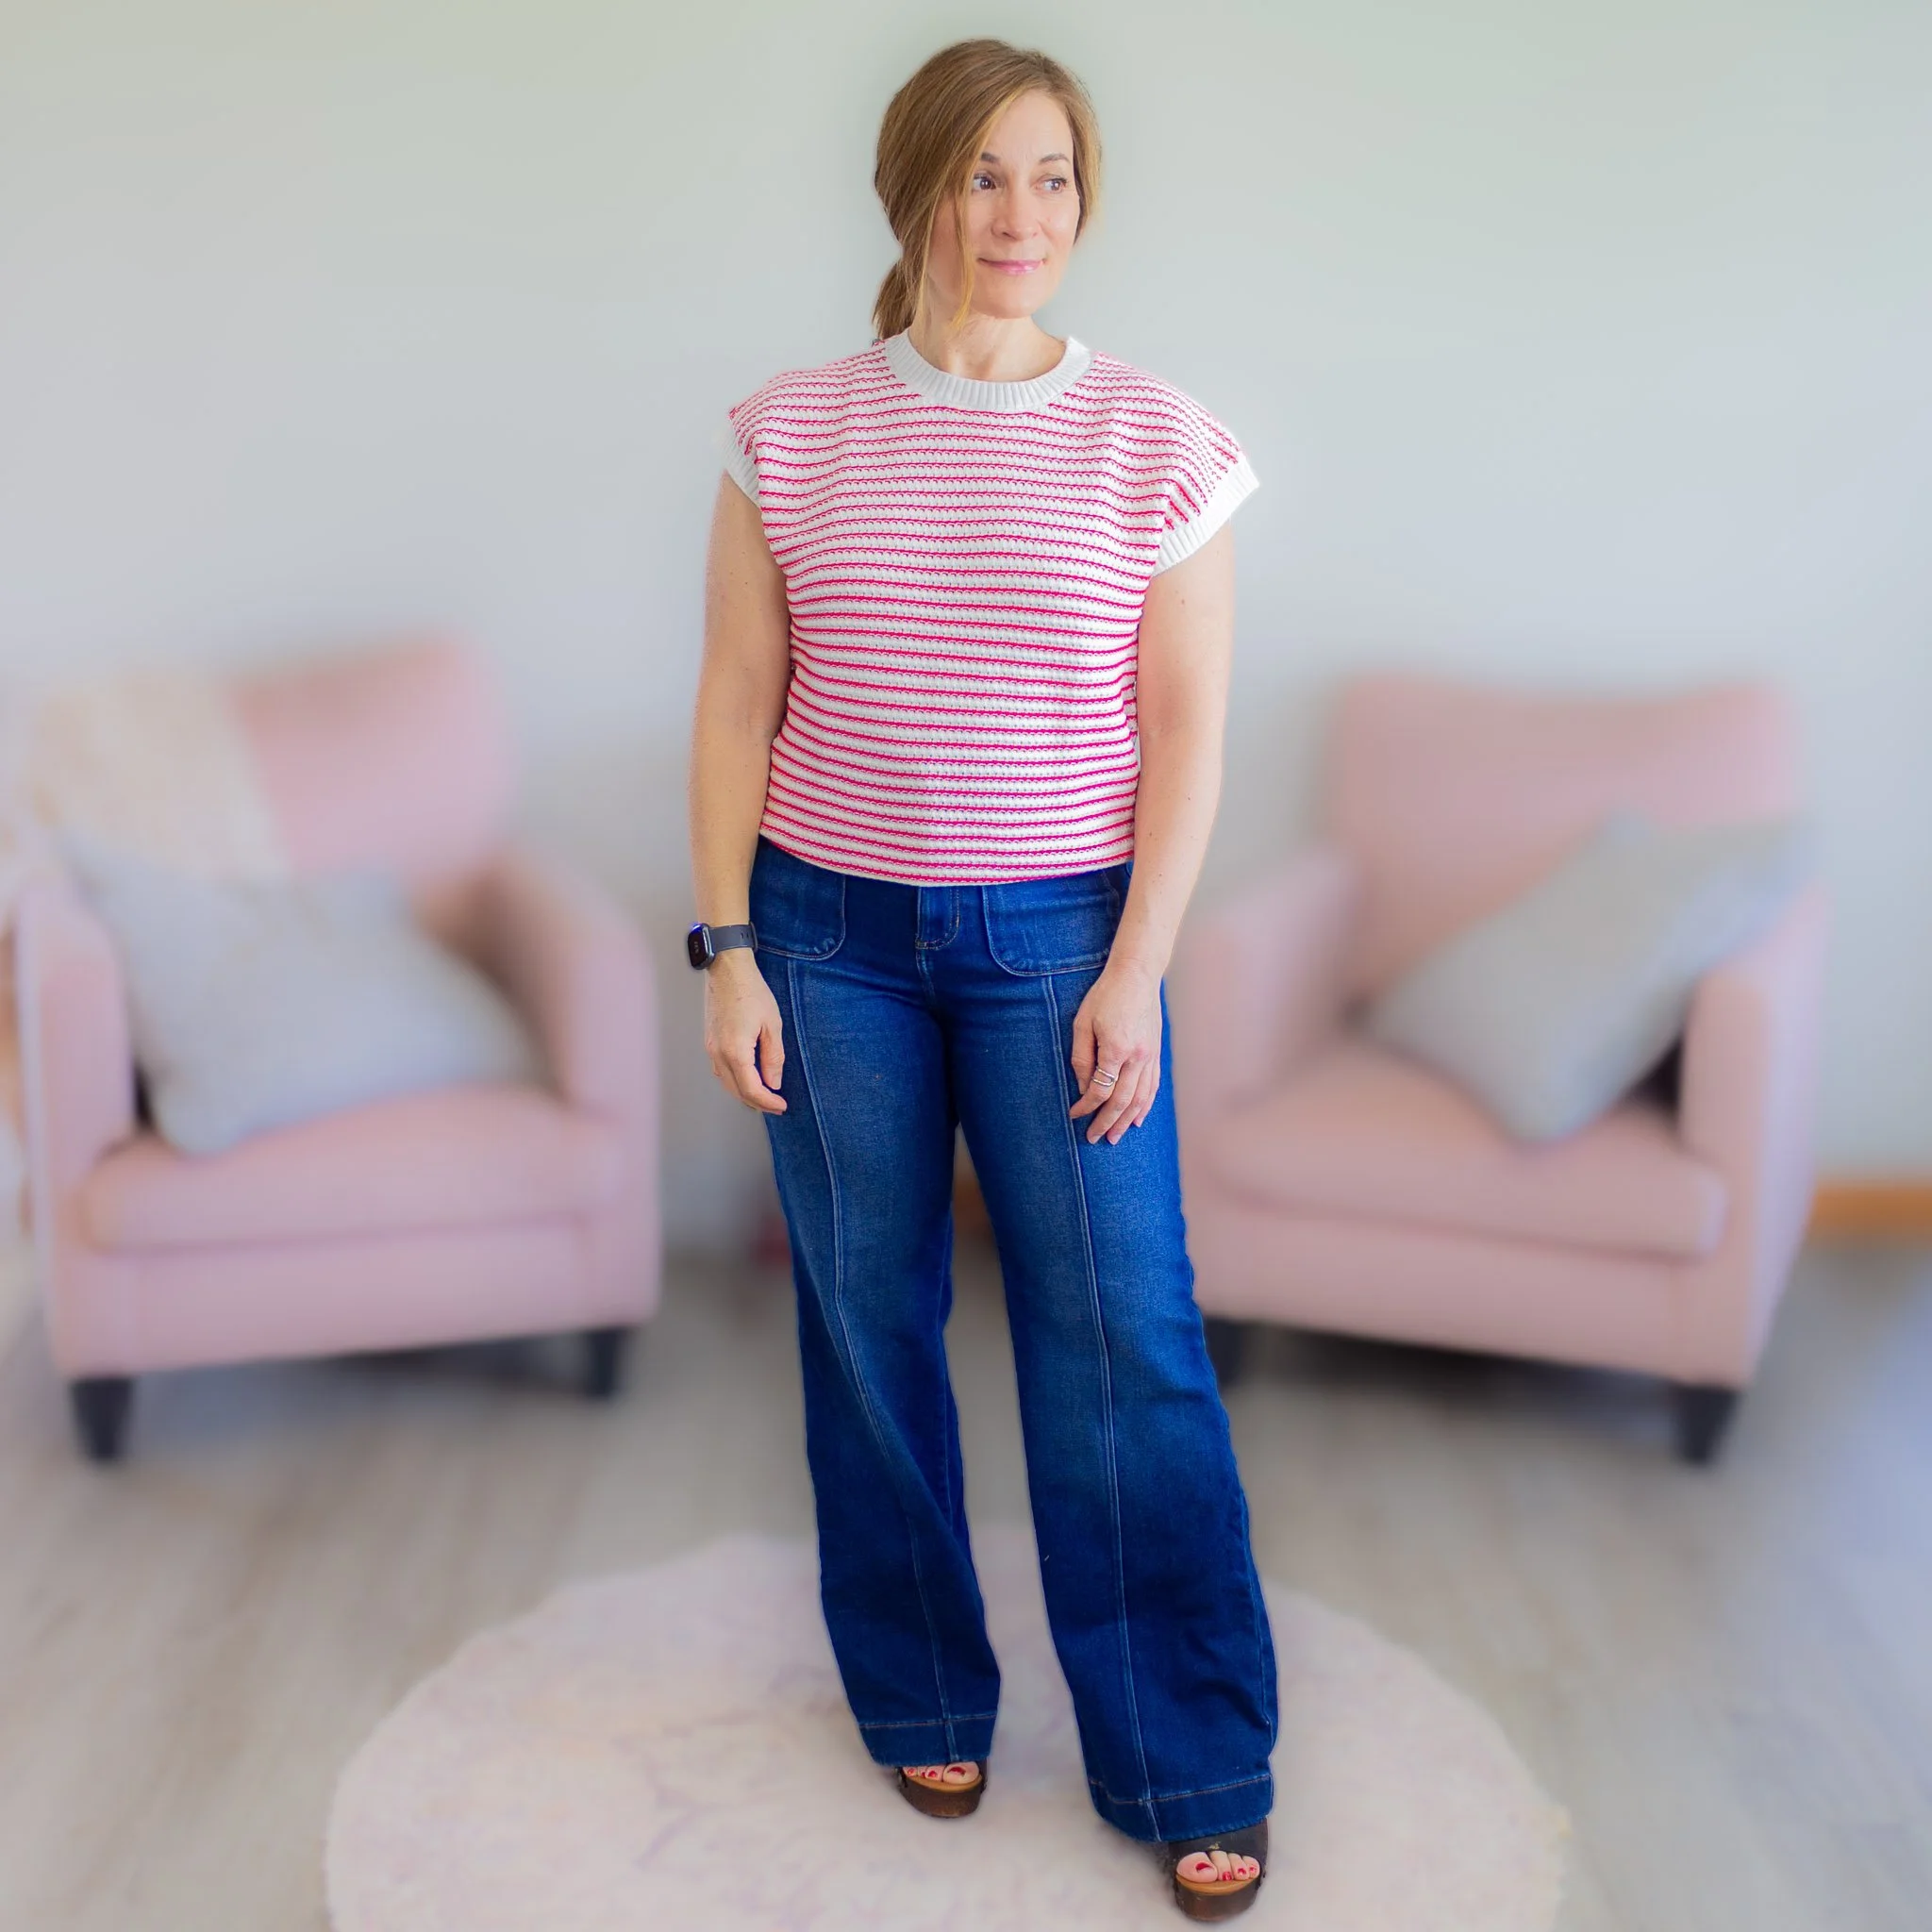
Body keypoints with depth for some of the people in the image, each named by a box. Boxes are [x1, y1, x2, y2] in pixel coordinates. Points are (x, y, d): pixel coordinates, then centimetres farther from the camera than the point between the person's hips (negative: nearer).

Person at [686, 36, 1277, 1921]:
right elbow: (736, 704, 3)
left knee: (1124, 1351, 1)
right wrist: (726, 950, -2)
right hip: (832, 932, 2)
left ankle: (1192, 1768, 18)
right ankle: (922, 1700, 32)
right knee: (867, 1328, 10)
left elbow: (1186, 727, -2)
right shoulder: (789, 435, 1)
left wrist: (1134, 972, -8)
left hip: (1060, 940, -1)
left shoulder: (1159, 442, -2)